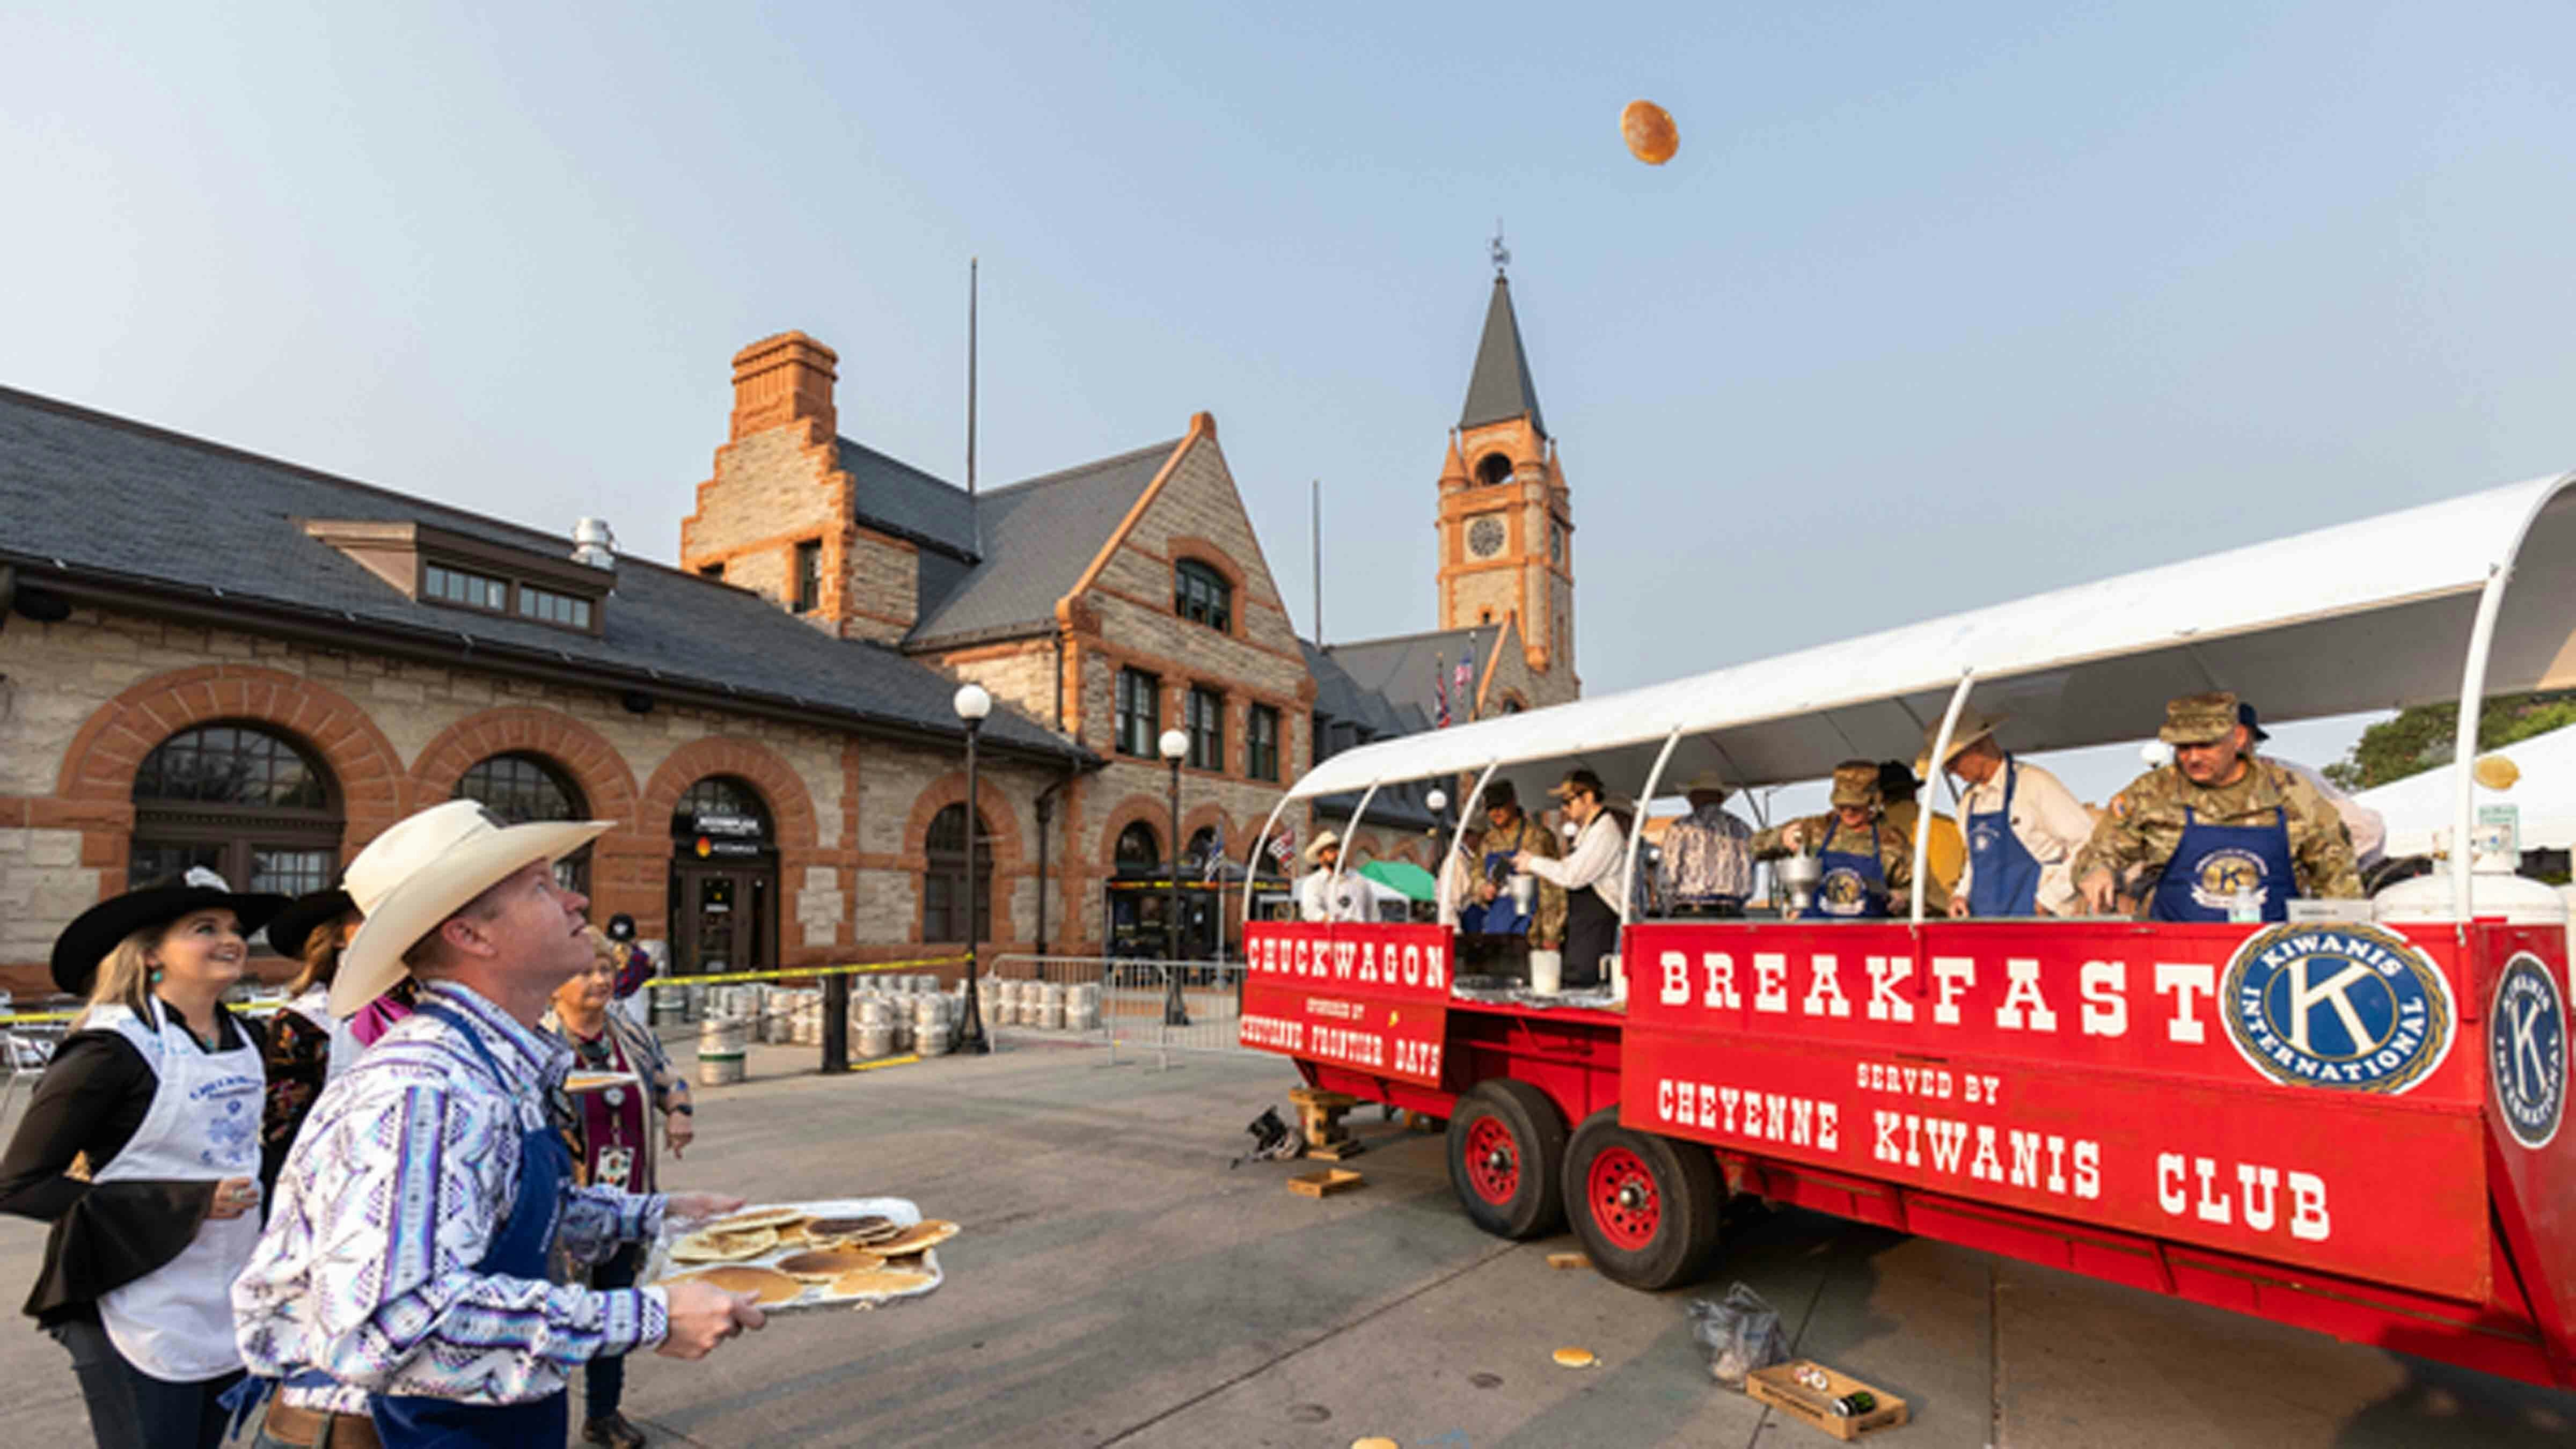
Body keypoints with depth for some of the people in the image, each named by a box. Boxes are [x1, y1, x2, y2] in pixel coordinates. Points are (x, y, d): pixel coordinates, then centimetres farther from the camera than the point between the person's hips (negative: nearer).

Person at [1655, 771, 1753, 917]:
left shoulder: (1681, 827, 1)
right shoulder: (1744, 830, 12)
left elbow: (1666, 878, -2)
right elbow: (1748, 885, 11)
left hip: (1689, 915, -3)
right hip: (1730, 915, 3)